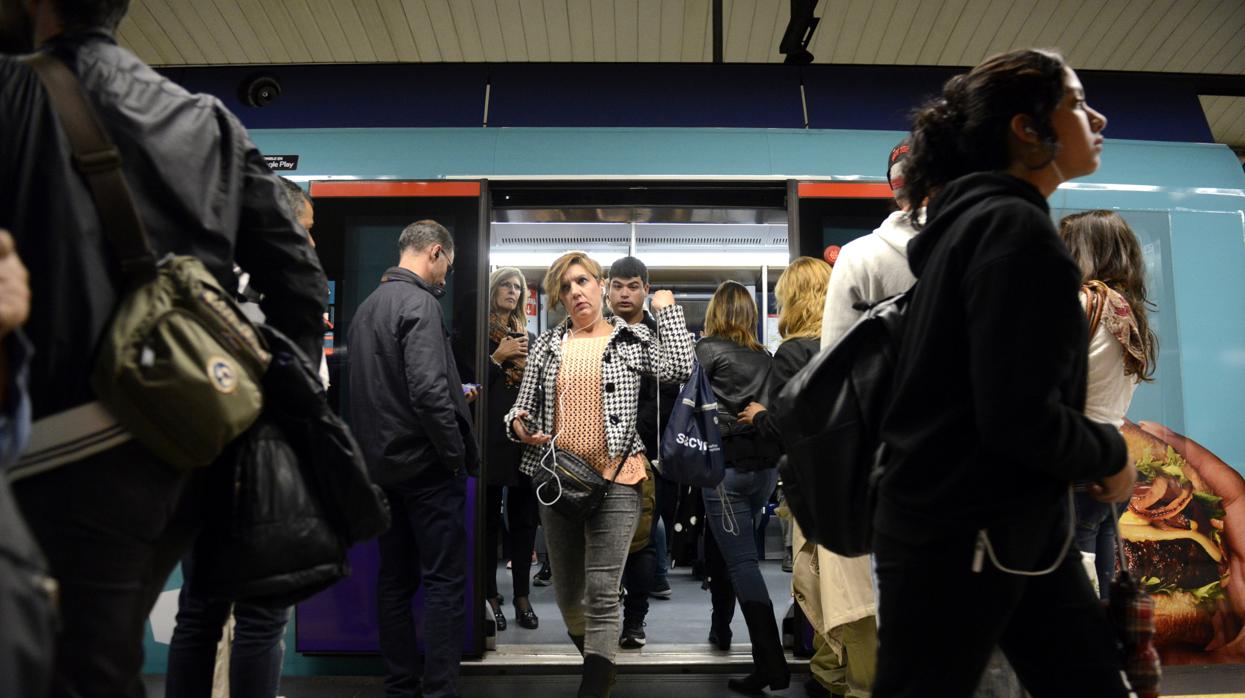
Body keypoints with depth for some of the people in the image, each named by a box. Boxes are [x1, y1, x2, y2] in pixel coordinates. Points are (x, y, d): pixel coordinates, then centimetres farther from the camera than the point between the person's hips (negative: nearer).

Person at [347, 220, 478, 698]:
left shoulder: (367, 306, 14)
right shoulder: (419, 303, -14)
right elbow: (428, 389, -24)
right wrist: (456, 453, -15)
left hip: (382, 462, 9)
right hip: (426, 464, -9)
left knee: (394, 579, 13)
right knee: (445, 581, -2)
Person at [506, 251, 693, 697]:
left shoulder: (632, 339, 3)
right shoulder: (546, 345, 10)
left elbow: (677, 369, -15)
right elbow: (522, 409, 12)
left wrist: (667, 309, -5)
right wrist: (518, 425, -11)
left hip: (615, 479, -4)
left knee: (602, 593, -11)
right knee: (568, 592, 15)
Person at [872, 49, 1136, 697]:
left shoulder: (973, 219, 12)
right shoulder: (1015, 229, -18)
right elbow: (1019, 417, -23)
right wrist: (1109, 454, -6)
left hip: (1013, 525, 10)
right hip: (959, 537, -10)